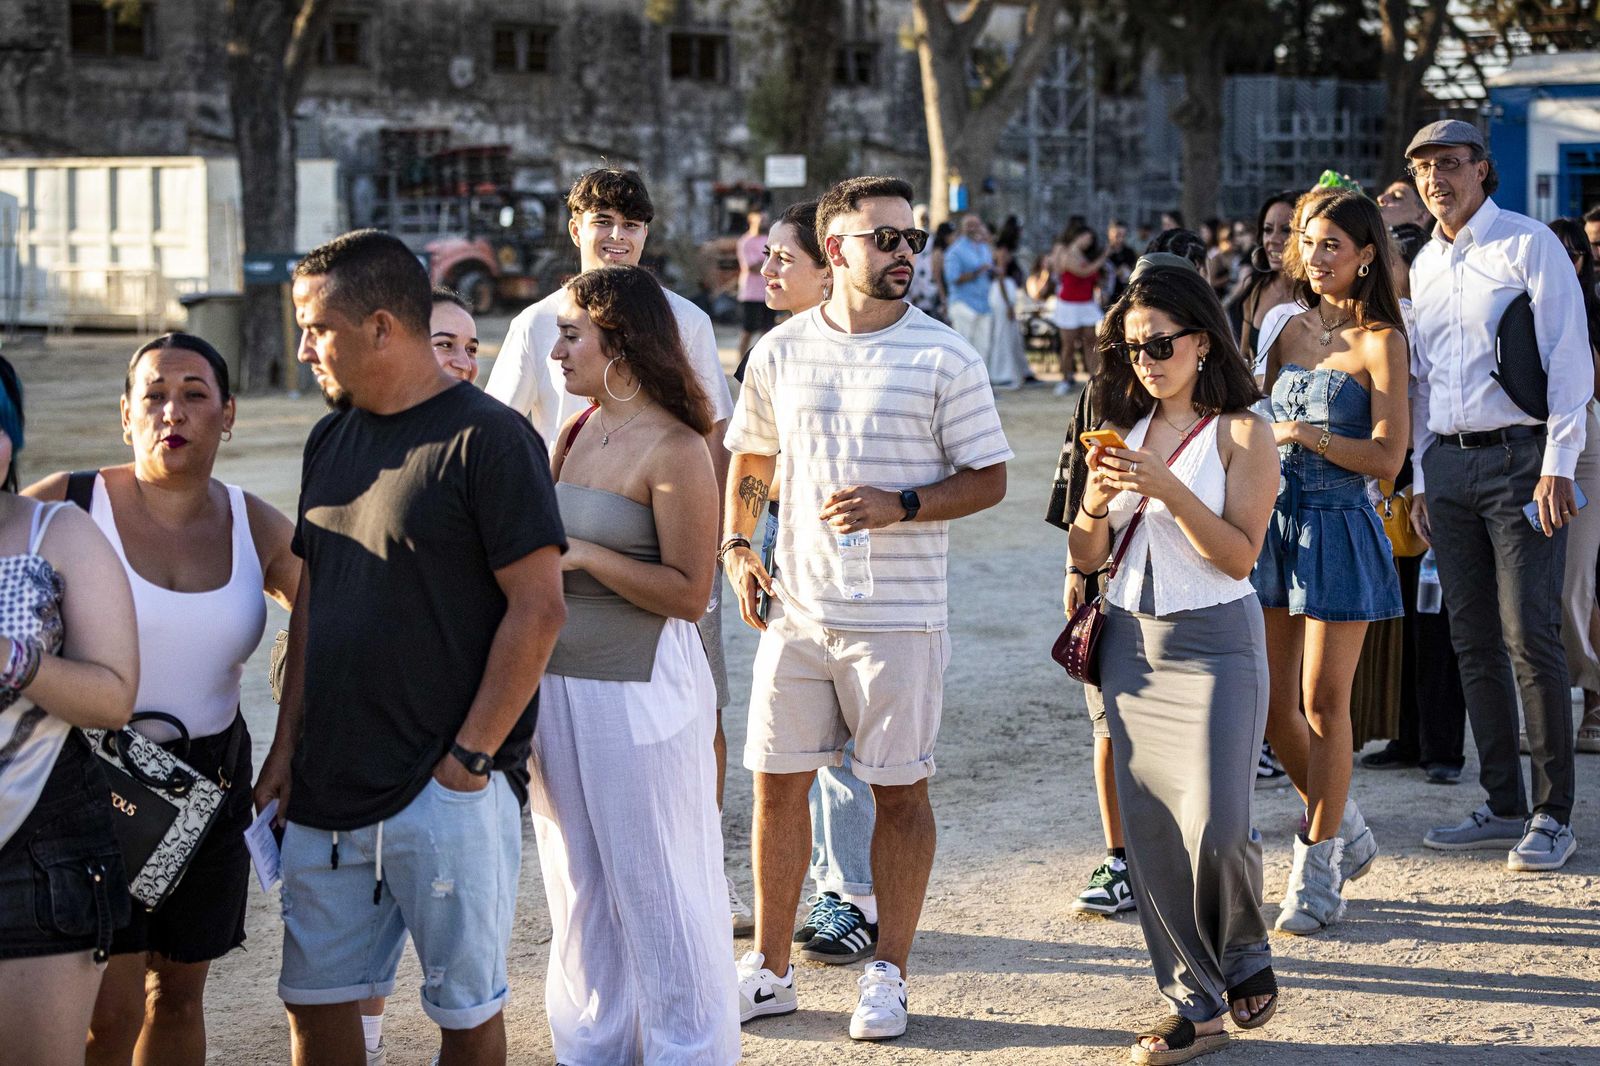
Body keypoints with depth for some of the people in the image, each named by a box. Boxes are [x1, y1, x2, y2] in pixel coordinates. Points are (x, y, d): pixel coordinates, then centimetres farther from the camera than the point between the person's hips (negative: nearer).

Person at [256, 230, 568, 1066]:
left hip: (445, 789, -7)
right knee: (314, 997, 11)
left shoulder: (487, 439, -11)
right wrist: (287, 746, 12)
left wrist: (470, 756, -14)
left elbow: (539, 609, -14)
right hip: (329, 787, 7)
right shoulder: (331, 440, 12)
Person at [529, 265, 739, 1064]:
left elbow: (689, 592, -17)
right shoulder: (573, 436, 9)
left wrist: (583, 555, -20)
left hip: (639, 695, -7)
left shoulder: (675, 450, -13)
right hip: (558, 689, 7)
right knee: (579, 887, 15)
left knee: (655, 890, 2)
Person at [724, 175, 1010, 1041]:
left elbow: (987, 478, -2)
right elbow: (749, 459, 20)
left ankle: (887, 974, 17)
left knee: (900, 789, 3)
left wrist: (901, 505, -17)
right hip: (796, 607, 3)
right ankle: (769, 969, 21)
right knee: (777, 782, 8)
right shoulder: (781, 350, 6)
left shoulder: (944, 357, -4)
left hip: (898, 615, -3)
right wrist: (736, 546, 6)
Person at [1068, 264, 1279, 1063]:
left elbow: (1239, 553, -13)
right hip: (1132, 643, 5)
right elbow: (1087, 557, 8)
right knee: (1151, 831, 3)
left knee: (1215, 826, -11)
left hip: (1215, 642, -5)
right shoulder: (1126, 429, 9)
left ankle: (1245, 958, 19)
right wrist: (1096, 503, -12)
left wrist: (1167, 487, -22)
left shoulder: (1240, 434, -5)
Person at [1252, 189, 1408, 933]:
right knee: (1270, 703, 8)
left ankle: (1319, 868, 10)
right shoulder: (1291, 331, 10)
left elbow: (1387, 457, -14)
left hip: (1338, 529, -6)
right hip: (1276, 520, 6)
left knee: (1322, 703, -1)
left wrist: (1306, 434, -23)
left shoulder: (1380, 342, -8)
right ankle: (1346, 833, 28)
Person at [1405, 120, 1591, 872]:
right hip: (1447, 464, 6)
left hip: (1518, 456, -6)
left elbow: (1569, 357, -9)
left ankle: (1553, 815, -2)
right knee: (1474, 641, 7)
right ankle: (1503, 807, 15)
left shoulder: (1528, 244, -4)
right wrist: (1419, 478, 15)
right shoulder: (1423, 265, 15)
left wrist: (1558, 465, -15)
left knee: (1529, 636, -9)